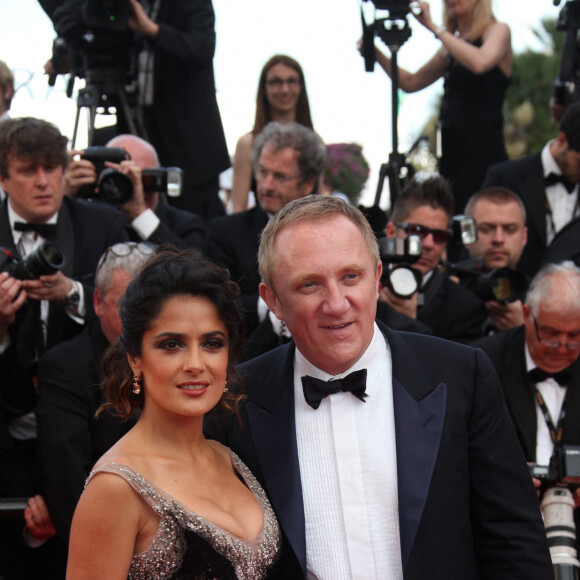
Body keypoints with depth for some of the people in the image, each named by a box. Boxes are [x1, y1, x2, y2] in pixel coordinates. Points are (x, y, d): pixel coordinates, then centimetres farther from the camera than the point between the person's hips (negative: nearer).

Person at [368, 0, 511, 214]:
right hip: (452, 153, 7)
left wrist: (433, 27, -18)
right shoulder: (451, 46, 19)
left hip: (483, 152, -7)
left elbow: (480, 62, -23)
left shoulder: (498, 31, -1)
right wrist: (376, 53, 10)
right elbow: (411, 82, 24)